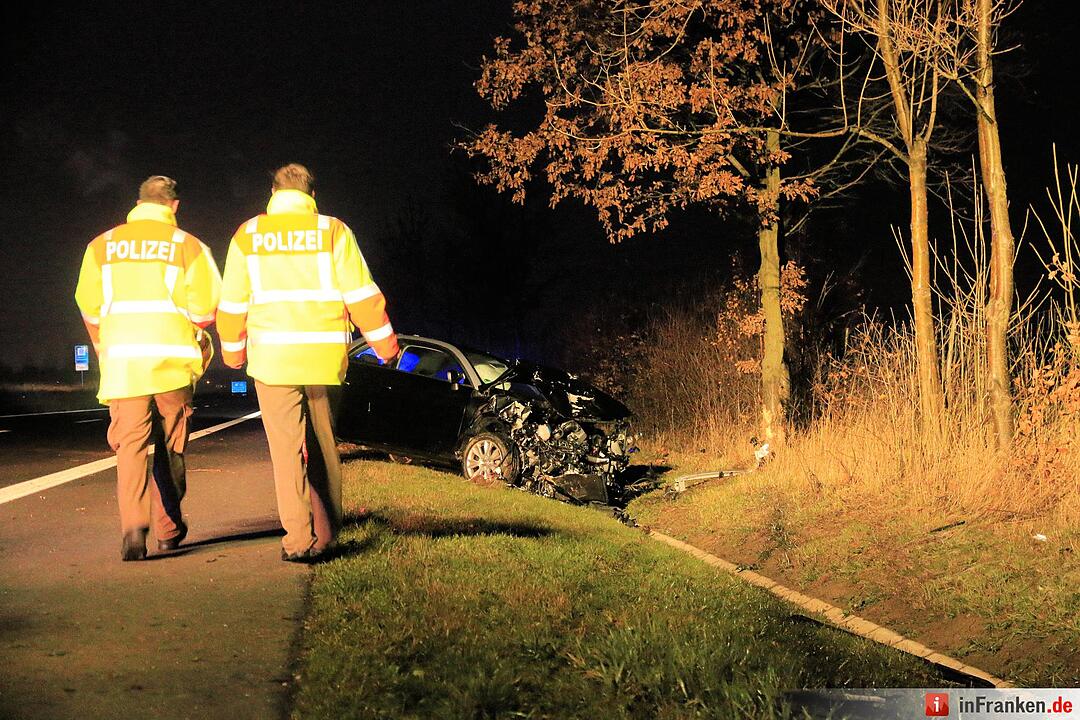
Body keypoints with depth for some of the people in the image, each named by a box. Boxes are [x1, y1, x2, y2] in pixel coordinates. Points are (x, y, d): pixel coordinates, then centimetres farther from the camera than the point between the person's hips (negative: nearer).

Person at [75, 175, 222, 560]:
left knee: (130, 444, -1)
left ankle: (133, 527, -20)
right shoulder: (188, 246, 2)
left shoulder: (102, 246, 9)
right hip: (172, 361, -1)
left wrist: (104, 347, 23)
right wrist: (193, 335, 15)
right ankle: (168, 528, 23)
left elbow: (88, 304, 9)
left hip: (121, 362, 1)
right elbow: (205, 304, -6)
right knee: (171, 446, 13)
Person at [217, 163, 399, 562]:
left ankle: (298, 539, -6)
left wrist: (233, 351, 23)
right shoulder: (332, 231, 2)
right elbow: (361, 293, -1)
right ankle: (326, 533, 19)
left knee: (287, 448, 1)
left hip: (272, 358, -1)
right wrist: (384, 343, 7)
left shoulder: (247, 236, 6)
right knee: (324, 447, 13)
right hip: (325, 358, 1)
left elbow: (232, 302, 10)